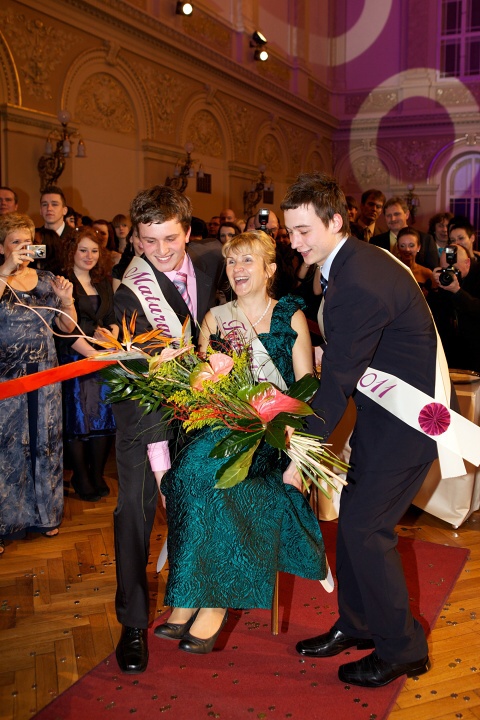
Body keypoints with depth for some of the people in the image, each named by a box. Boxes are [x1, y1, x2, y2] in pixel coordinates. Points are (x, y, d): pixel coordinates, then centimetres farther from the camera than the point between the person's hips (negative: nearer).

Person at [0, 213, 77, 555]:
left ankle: (44, 512, 29)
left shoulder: (46, 281, 7)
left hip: (45, 376, 4)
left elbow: (67, 327, 7)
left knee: (44, 442, 13)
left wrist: (66, 299, -9)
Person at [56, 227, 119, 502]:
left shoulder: (104, 283, 14)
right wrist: (93, 353, -19)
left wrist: (113, 333, -7)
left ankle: (98, 476, 18)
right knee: (78, 417, 1)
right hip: (74, 358, -5)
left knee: (105, 416, 5)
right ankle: (81, 478, 15)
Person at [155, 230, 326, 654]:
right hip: (220, 428, 3)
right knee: (195, 465, -30)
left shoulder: (291, 317, 7)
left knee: (205, 465, -31)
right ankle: (206, 599, -19)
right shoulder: (215, 319, 13)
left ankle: (206, 600, -20)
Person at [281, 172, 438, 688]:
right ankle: (356, 625, 32)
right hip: (379, 409, 10)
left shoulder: (361, 283, -27)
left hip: (407, 419, -10)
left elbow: (337, 380, -24)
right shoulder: (350, 262, 6)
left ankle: (402, 648, 15)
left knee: (364, 526, -5)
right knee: (352, 515, 14)